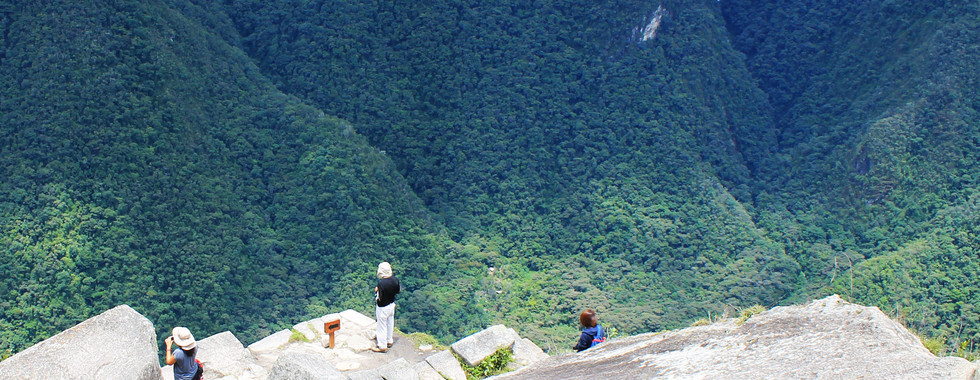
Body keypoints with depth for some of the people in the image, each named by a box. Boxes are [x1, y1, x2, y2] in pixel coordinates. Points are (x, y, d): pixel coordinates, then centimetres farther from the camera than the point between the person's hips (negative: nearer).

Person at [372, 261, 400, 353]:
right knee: (390, 324, 24)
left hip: (382, 308, -6)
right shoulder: (395, 279, -12)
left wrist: (376, 291, -9)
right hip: (391, 305, 6)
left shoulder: (381, 283, -31)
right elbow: (398, 290, 3)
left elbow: (379, 298, -26)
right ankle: (389, 341, 42)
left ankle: (382, 346, 22)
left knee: (382, 326, 9)